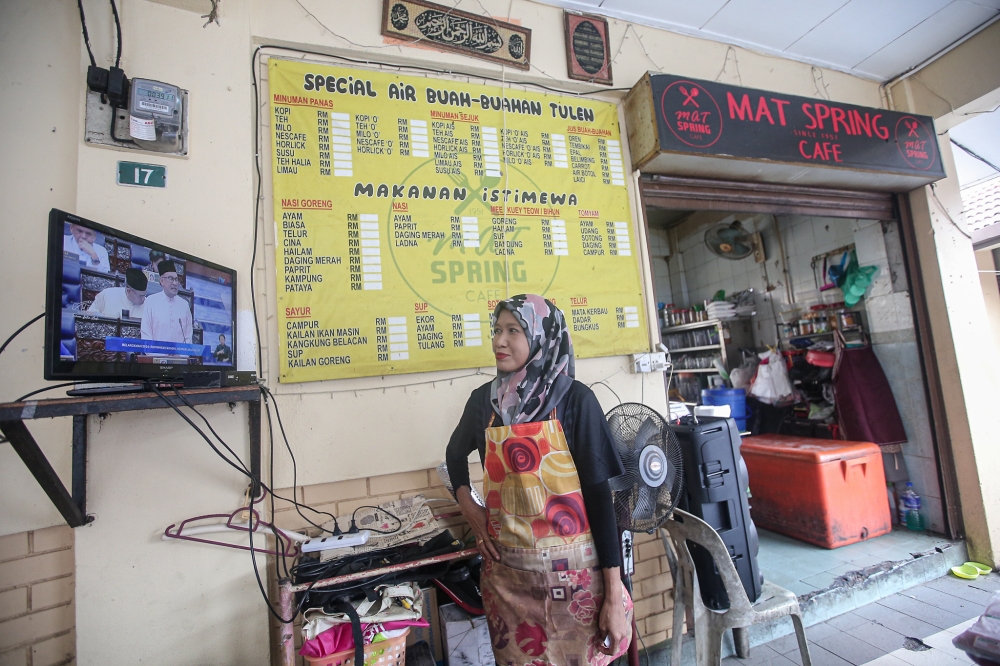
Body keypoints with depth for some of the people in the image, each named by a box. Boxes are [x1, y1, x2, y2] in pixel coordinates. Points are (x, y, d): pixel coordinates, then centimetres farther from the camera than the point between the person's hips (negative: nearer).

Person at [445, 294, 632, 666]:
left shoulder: (574, 400, -12)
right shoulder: (484, 400, -2)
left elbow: (599, 494, -10)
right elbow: (456, 453, 18)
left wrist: (615, 594, -8)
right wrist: (468, 507, 3)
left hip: (573, 573, -2)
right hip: (505, 573, 3)